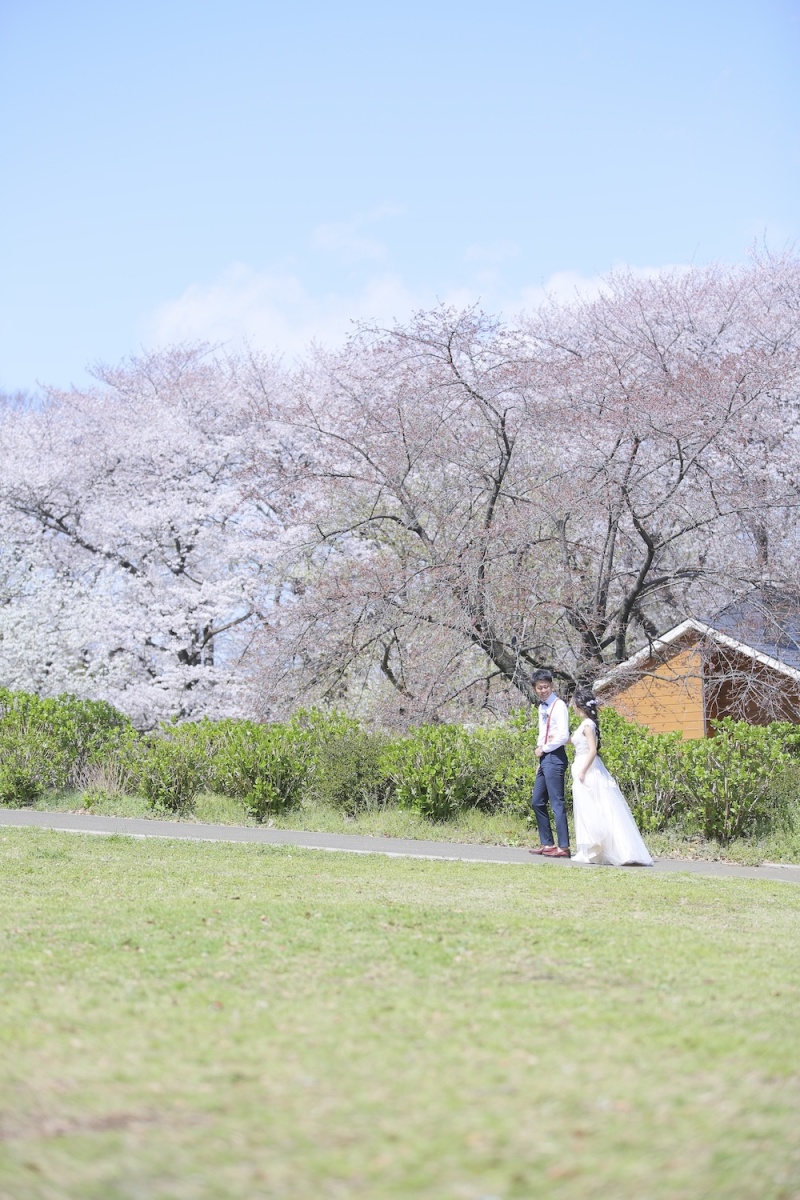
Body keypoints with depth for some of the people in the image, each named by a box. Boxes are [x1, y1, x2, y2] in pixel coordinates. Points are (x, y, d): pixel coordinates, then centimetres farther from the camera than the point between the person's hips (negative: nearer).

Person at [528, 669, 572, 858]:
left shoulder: (558, 706, -11)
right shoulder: (542, 707, 16)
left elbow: (563, 736, -18)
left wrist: (544, 749, -9)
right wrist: (540, 756, 15)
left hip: (554, 757, -10)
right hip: (544, 758, 10)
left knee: (557, 803, -10)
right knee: (537, 802, 12)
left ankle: (563, 847, -10)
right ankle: (547, 843, 19)